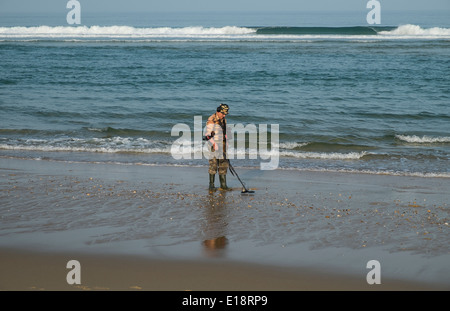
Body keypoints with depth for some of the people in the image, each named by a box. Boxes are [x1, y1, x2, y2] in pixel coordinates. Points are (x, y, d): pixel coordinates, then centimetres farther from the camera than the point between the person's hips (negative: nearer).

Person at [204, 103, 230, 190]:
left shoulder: (223, 120, 13)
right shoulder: (211, 120, -12)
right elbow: (208, 134, -15)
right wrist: (214, 144, -21)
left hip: (223, 145, 7)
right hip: (214, 145, -7)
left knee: (223, 164, 5)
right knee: (213, 165, -6)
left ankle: (223, 185, 10)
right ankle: (211, 185, 0)